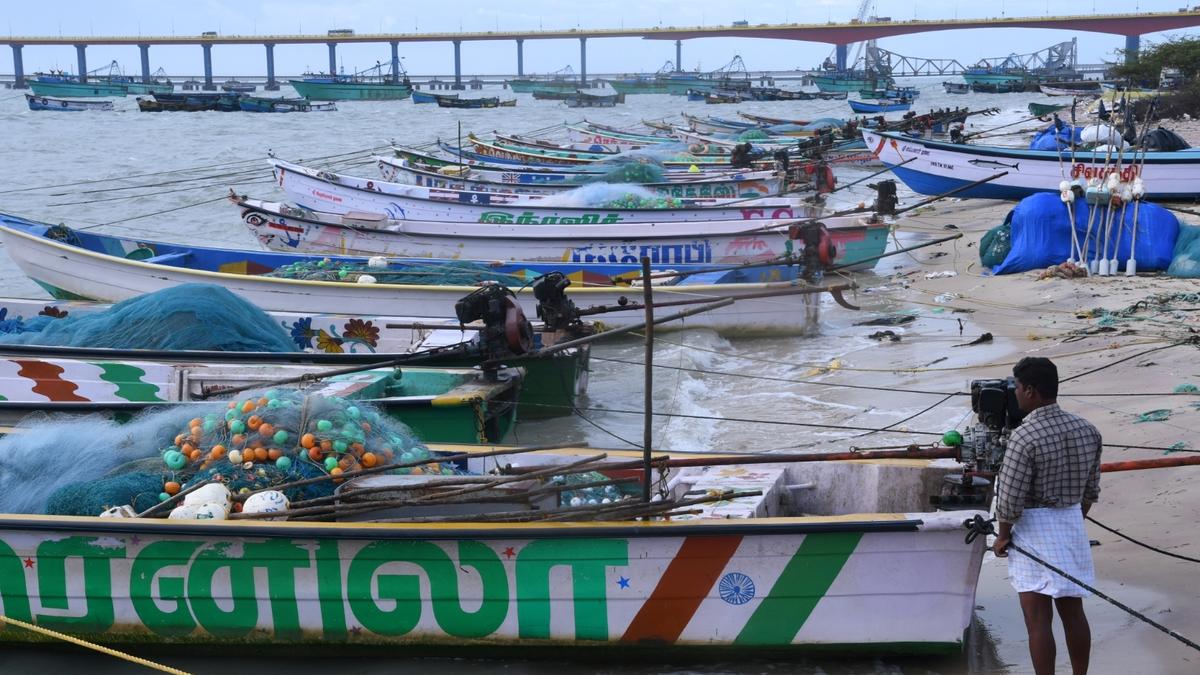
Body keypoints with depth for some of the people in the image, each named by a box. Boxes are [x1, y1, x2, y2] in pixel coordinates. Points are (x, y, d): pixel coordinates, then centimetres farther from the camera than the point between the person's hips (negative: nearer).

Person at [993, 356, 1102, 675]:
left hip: (1034, 530, -7)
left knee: (1038, 618, 0)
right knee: (1073, 612, 16)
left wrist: (1003, 535, -2)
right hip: (1072, 527, 7)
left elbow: (1010, 498, -17)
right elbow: (1090, 490, 10)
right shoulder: (1087, 430, 1)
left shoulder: (1024, 437, -20)